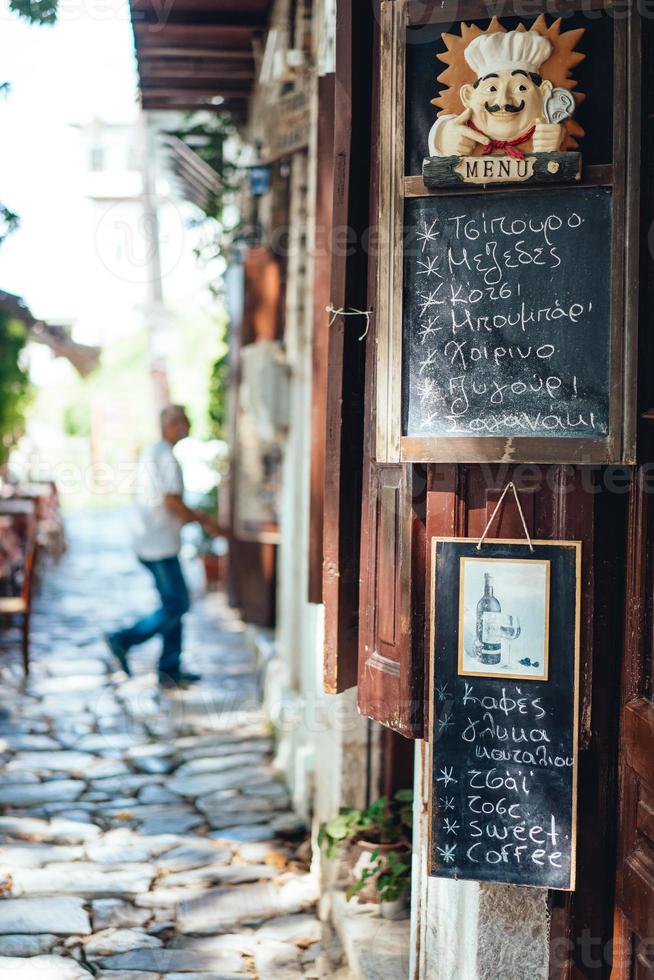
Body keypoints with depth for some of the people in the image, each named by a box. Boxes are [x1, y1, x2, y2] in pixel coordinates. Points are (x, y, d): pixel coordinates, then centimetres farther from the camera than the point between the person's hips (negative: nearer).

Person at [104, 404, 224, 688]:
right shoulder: (166, 457, -14)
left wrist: (196, 516, 18)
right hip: (160, 546, -10)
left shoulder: (150, 453, 17)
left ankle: (170, 669, 12)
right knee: (176, 607, -5)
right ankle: (123, 640, -2)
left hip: (149, 542, 10)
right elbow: (172, 502, -21)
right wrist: (205, 521, -10)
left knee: (174, 605, 11)